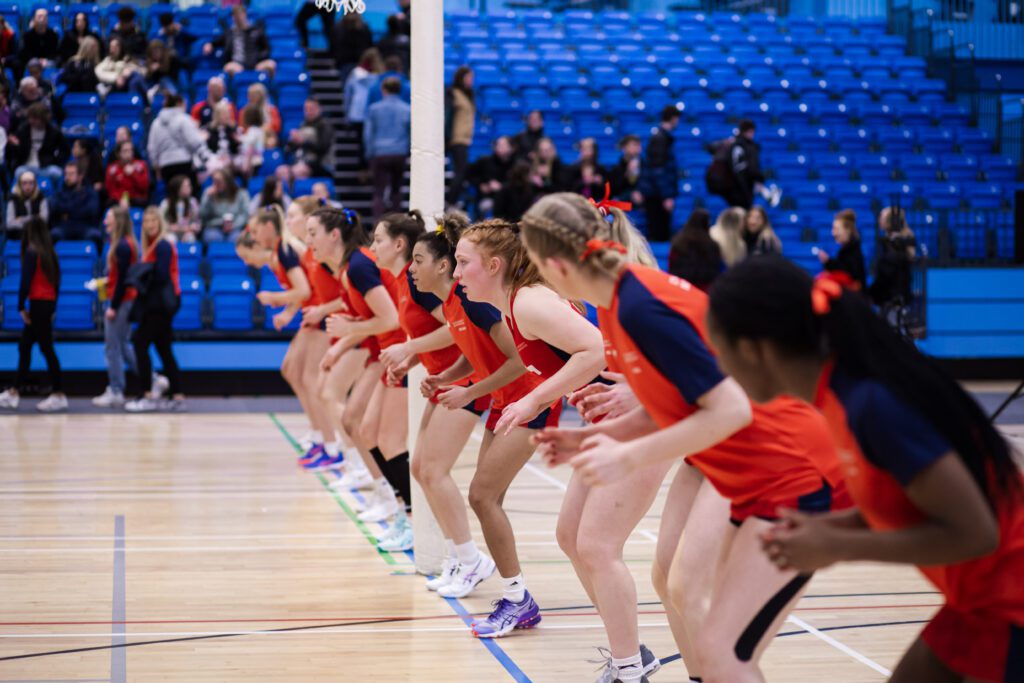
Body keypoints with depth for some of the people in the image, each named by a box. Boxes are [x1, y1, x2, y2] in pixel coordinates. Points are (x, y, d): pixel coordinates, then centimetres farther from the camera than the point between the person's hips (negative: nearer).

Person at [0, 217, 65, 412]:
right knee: (24, 346, 13)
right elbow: (56, 280, 13)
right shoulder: (49, 252, 11)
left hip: (38, 303, -8)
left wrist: (21, 306, -10)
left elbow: (26, 280, -14)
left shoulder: (31, 252, -10)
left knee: (46, 348, -5)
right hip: (49, 303, 8)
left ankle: (58, 395, -3)